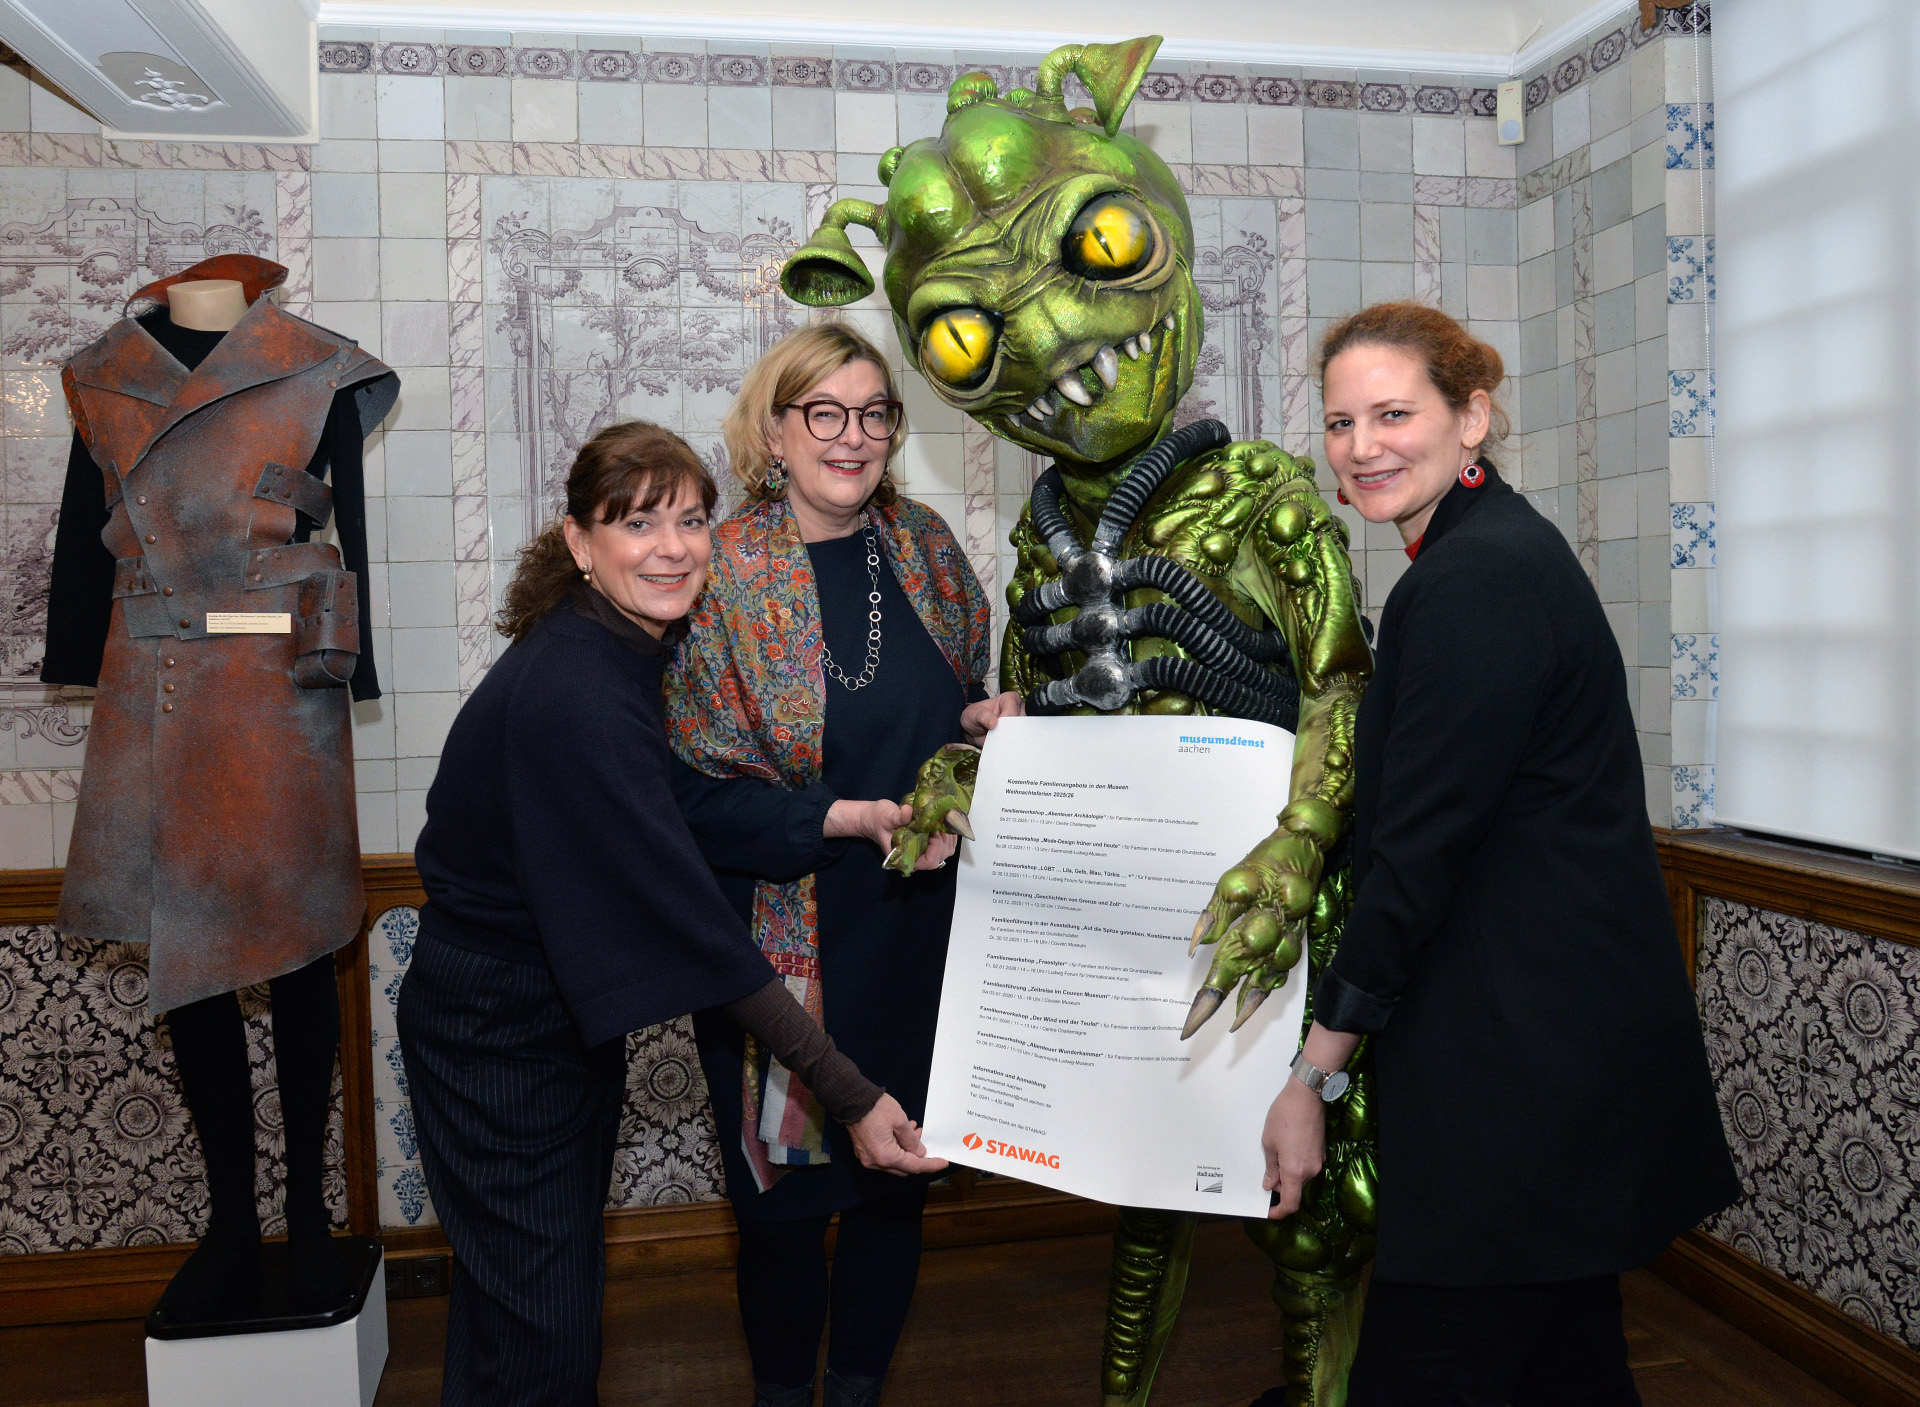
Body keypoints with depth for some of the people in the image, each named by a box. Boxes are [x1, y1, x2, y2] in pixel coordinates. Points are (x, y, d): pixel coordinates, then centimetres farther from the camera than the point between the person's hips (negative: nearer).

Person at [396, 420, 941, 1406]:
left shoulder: (632, 647, -2)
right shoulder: (573, 696, -30)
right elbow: (693, 924, -32)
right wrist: (853, 1098, -29)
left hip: (566, 1007, 9)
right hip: (497, 1028, -9)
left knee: (568, 1282, 23)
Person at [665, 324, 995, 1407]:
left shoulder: (927, 546, 3)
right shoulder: (723, 573, -10)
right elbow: (699, 787, -12)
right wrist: (854, 817, -20)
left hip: (920, 931, 4)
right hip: (788, 940, -4)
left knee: (898, 1178, 16)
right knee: (786, 1192, 11)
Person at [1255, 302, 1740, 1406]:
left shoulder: (1471, 582, -20)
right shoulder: (1503, 546, 12)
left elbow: (1418, 853, -20)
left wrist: (1315, 1072, -13)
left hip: (1522, 1064, -10)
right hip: (1573, 1042, 10)